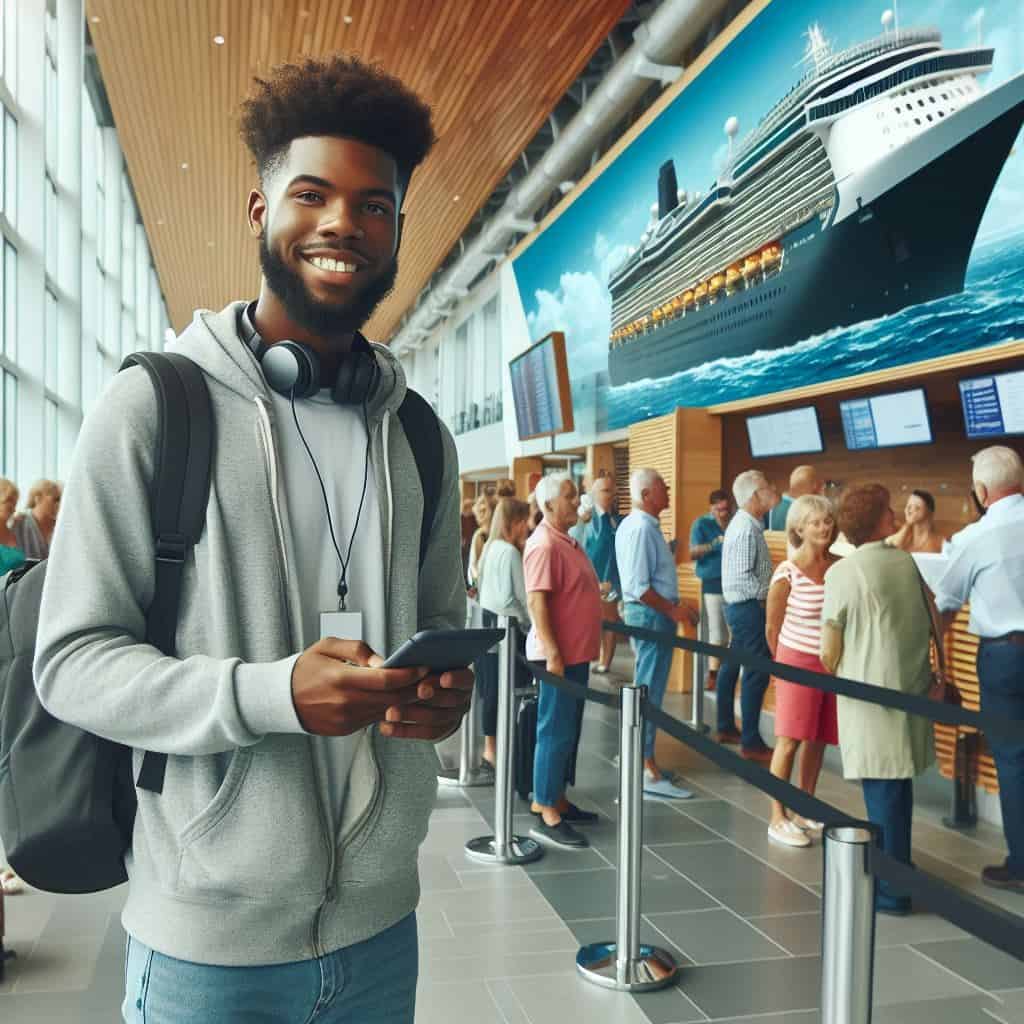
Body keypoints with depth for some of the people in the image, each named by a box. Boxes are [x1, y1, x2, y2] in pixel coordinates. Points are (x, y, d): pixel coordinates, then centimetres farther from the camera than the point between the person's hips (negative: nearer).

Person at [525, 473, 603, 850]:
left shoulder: (567, 541, 13)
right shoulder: (543, 545, -18)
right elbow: (537, 602, -23)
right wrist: (553, 654, -25)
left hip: (576, 652, 10)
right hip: (560, 654, -10)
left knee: (569, 730, 16)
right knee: (555, 732, -5)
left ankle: (557, 799, 26)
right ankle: (546, 816, 2)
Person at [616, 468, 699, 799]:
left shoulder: (639, 525, 12)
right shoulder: (641, 529, -20)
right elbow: (639, 588, -24)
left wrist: (675, 604, 16)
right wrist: (673, 610, -16)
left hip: (649, 614, 11)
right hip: (651, 615, -11)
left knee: (647, 692, 17)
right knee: (649, 693, -5)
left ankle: (643, 760, 28)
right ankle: (647, 771, 1)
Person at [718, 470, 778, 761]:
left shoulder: (744, 523, 13)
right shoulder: (747, 529, -19)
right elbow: (743, 577, -24)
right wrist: (769, 595, -16)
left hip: (740, 606, 11)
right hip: (749, 607, -11)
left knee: (732, 666, 16)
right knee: (757, 673, -7)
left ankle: (726, 728, 27)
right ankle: (751, 743, -3)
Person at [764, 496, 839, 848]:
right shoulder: (787, 574, -13)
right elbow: (772, 627, -1)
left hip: (834, 664, 4)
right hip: (798, 661, -4)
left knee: (817, 739, 12)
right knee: (790, 740, -2)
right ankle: (778, 819, 7)